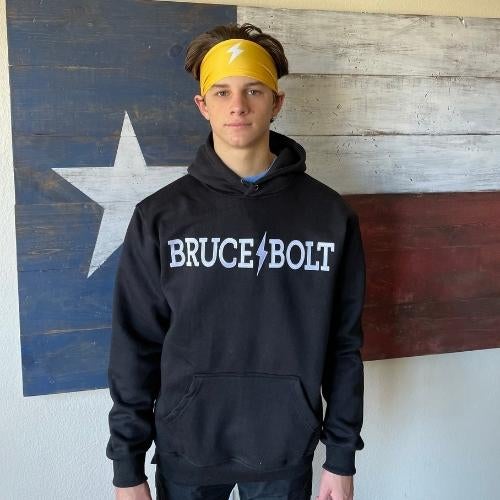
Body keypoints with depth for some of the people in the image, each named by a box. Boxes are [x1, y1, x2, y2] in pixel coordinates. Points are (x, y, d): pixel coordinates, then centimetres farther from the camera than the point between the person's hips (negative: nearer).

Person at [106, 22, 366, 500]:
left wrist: (341, 455, 2)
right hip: (186, 450, 0)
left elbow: (343, 343, 0)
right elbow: (135, 347, -4)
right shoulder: (159, 216, -7)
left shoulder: (330, 214, -5)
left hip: (286, 450, 1)